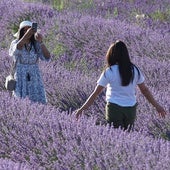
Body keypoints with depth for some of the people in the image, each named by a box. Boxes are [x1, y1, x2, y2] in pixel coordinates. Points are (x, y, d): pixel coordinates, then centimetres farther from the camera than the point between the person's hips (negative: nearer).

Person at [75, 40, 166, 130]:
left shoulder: (109, 72, -9)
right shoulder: (135, 70, 0)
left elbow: (95, 93, -9)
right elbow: (145, 90, 8)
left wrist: (82, 109, -4)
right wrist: (157, 106, 20)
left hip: (114, 108, -3)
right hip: (131, 109, 3)